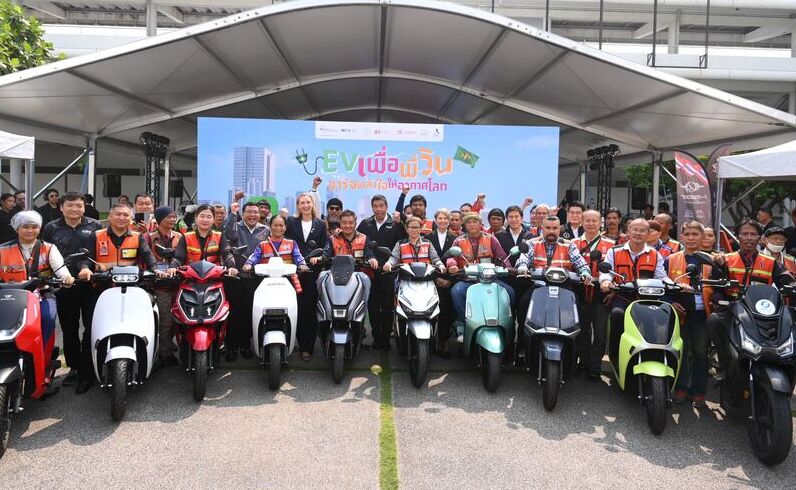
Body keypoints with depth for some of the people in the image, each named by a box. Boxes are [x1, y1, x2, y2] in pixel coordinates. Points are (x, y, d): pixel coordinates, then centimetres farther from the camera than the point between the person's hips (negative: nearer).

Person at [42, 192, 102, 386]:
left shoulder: (95, 226, 5)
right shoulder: (51, 228, 8)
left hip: (90, 284, -2)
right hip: (63, 286, 2)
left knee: (92, 326, -1)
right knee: (69, 329, 10)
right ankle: (74, 367, 21)